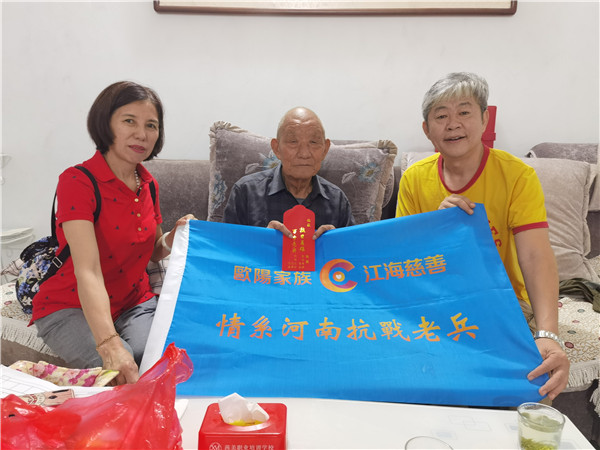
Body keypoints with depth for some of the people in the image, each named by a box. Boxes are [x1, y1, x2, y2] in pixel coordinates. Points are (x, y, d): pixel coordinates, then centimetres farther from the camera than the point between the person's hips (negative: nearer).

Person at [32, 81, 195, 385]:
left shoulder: (148, 185, 5)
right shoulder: (77, 181, -17)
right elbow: (88, 270, -29)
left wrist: (176, 236, -7)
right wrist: (110, 345, -41)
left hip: (134, 302, 5)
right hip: (71, 308, -5)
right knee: (119, 375, -30)